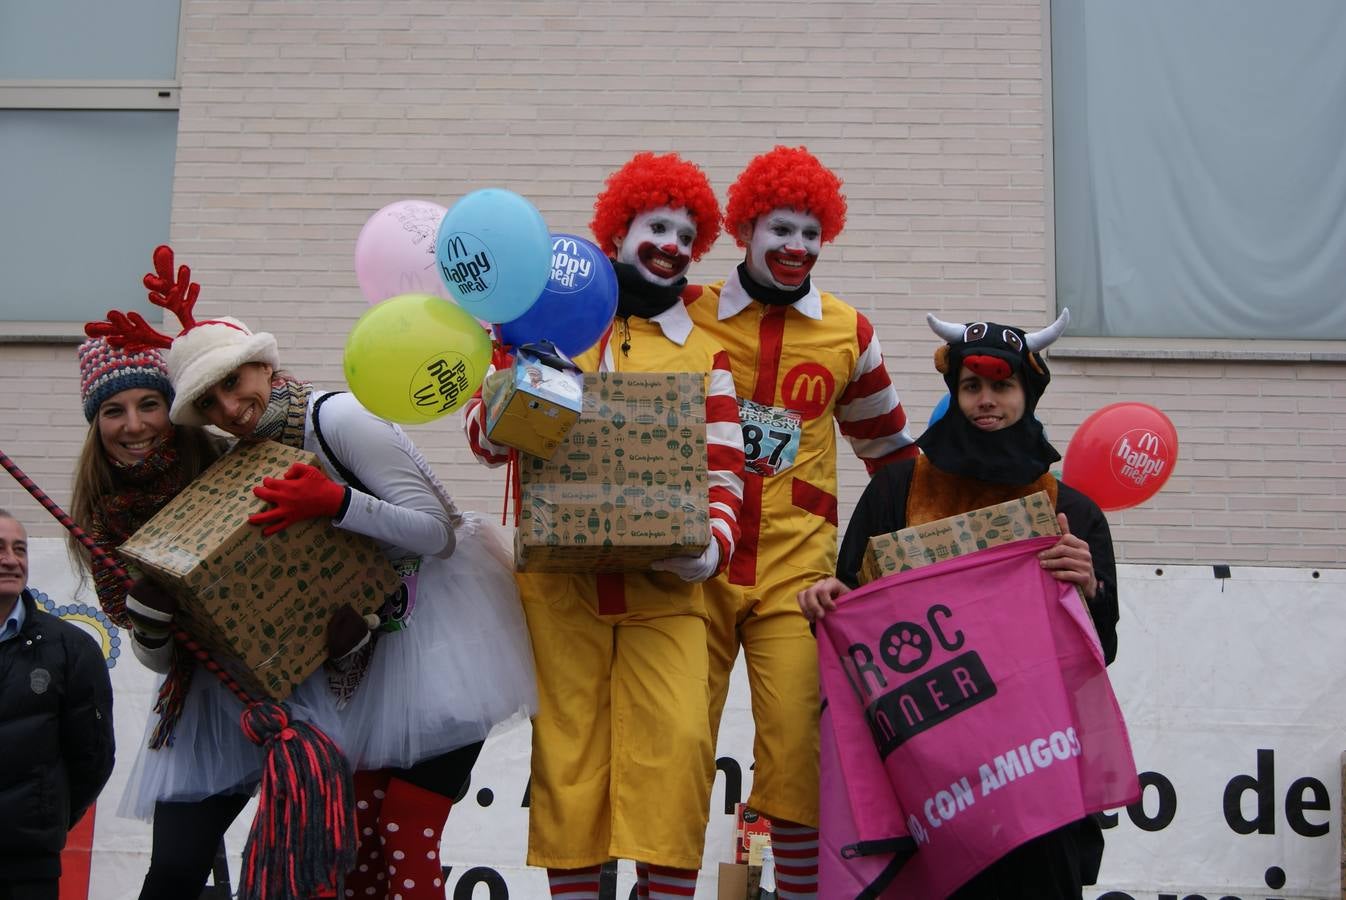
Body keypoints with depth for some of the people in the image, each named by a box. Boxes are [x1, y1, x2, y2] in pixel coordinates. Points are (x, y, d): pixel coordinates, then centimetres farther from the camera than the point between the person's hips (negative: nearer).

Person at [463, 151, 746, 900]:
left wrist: (713, 545, -14)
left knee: (677, 743, -12)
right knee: (567, 754, 1)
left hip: (663, 589, 0)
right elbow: (486, 435, 7)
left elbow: (725, 471, 6)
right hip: (559, 583, 0)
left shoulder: (704, 353, 13)